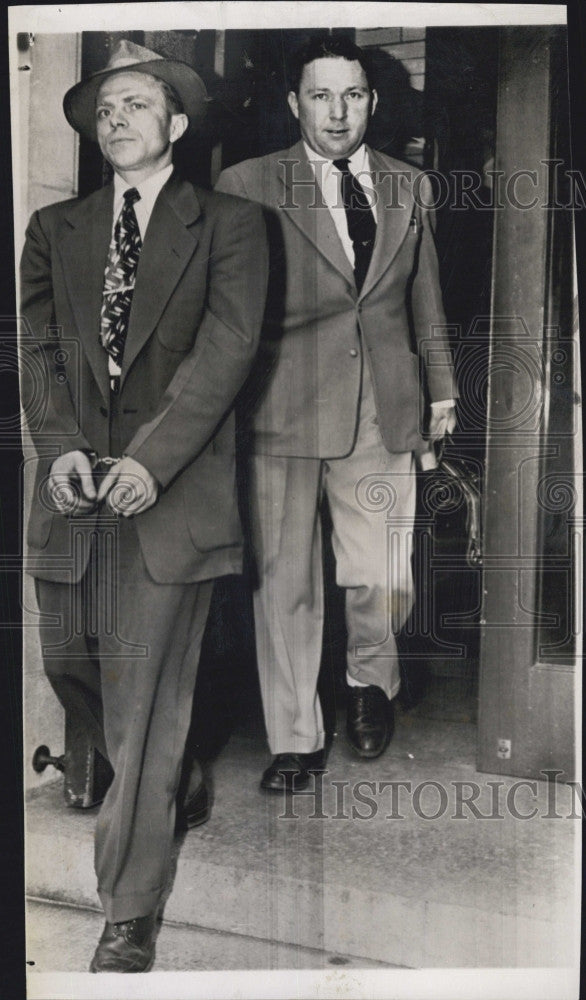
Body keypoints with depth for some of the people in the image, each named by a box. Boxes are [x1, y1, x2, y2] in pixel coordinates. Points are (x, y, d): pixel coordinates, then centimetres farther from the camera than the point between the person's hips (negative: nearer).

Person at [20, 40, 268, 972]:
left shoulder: (227, 223, 4)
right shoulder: (55, 228, 16)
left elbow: (226, 348, -7)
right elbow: (39, 345, 9)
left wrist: (152, 459, -16)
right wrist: (60, 446, -8)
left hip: (172, 485, -4)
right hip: (77, 481, 5)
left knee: (146, 697, -4)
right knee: (68, 663, 13)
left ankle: (131, 916, 10)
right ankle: (169, 790, 42)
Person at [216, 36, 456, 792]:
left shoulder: (410, 188, 13)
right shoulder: (247, 186, 1)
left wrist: (441, 386, 21)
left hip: (385, 411, 3)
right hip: (283, 411, -2)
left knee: (381, 580, 4)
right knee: (284, 583, 2)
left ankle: (371, 680, 37)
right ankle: (294, 739, 20)